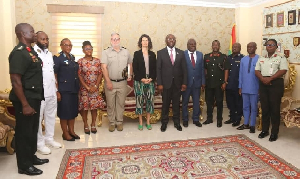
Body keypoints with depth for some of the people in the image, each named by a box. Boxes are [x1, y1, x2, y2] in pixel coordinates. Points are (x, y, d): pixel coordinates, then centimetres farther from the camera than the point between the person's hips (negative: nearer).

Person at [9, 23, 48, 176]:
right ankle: (24, 165, 18)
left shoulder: (30, 50, 11)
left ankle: (31, 157, 35)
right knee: (24, 132, 4)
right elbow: (15, 80, -22)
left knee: (33, 130, 19)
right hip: (25, 100, -9)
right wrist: (25, 104, -23)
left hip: (35, 98, 9)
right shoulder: (19, 53, -18)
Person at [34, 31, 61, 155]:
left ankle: (49, 138, 31)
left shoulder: (49, 54, 14)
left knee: (51, 116, 16)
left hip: (51, 91, 8)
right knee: (38, 118, 5)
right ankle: (39, 143, 17)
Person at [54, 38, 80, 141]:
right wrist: (57, 91, -16)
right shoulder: (57, 58, -9)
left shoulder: (72, 57, 11)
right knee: (64, 112, 3)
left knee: (73, 111, 13)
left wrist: (77, 87, 13)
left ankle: (71, 131, 26)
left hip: (74, 89, 7)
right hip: (64, 90, -7)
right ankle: (65, 133, 17)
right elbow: (54, 75, -12)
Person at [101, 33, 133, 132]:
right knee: (110, 104, 6)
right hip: (110, 82, -2)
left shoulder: (126, 52, 9)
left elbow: (130, 64, 19)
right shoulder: (106, 52, -1)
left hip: (122, 83, 2)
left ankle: (119, 122, 21)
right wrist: (108, 82, -13)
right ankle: (112, 123, 19)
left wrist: (130, 75, 3)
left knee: (121, 103, 8)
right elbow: (104, 68, -8)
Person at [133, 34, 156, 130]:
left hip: (150, 81, 2)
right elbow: (135, 68, -2)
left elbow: (155, 68, 7)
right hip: (139, 81, -2)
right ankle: (140, 122, 12)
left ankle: (148, 122, 16)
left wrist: (152, 78, -8)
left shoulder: (152, 54, 9)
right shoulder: (137, 54, 2)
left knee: (150, 100, 4)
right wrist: (141, 79, -12)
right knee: (139, 100, 0)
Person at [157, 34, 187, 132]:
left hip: (177, 83, 2)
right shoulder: (160, 53, 0)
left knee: (176, 104, 11)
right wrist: (159, 83, -9)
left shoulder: (181, 53, 5)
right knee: (165, 104, 8)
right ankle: (164, 123, 23)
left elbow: (184, 69, 5)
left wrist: (184, 83, -1)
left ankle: (176, 122, 26)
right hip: (166, 83, -2)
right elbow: (158, 69, -3)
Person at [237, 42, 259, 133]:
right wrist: (240, 87, 8)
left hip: (254, 88, -4)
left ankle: (252, 125, 19)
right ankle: (246, 124, 26)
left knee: (253, 107, 7)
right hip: (244, 88, 4)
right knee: (245, 106, 13)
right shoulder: (243, 59, 5)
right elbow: (241, 73, 8)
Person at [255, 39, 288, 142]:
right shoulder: (261, 59, 15)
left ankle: (274, 132, 8)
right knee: (264, 108, 8)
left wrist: (270, 79, -17)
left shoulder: (281, 58, 3)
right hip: (263, 84, 4)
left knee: (275, 109, -1)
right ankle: (265, 130, 19)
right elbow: (257, 71, 7)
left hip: (276, 84, -4)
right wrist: (263, 78, -12)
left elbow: (283, 71, -10)